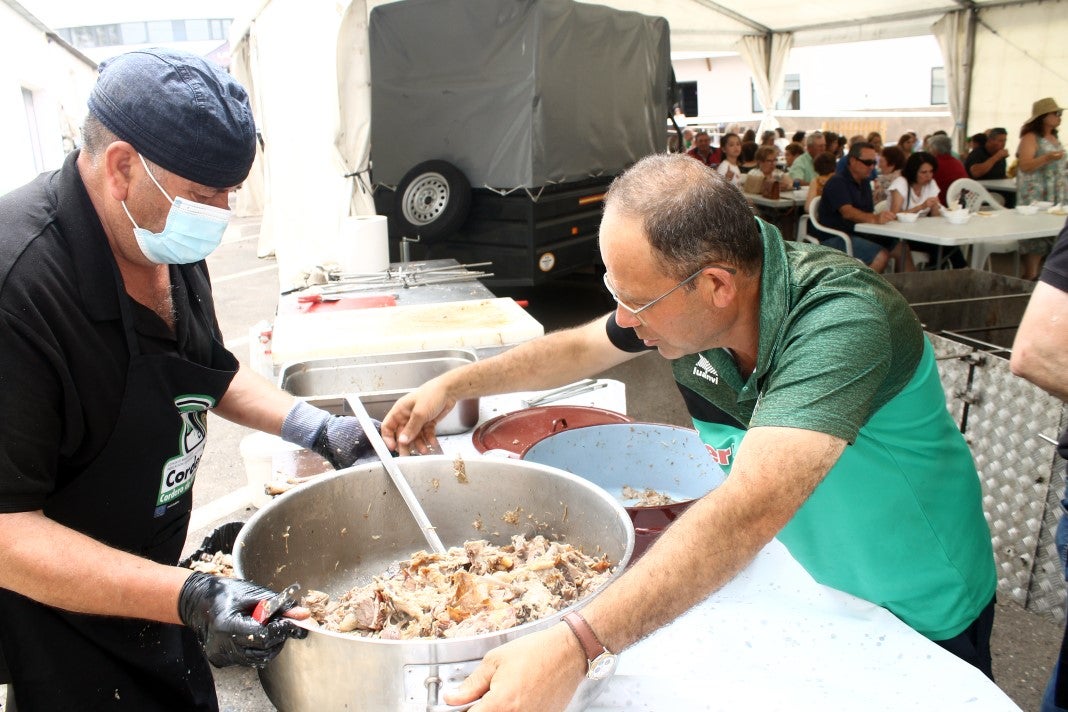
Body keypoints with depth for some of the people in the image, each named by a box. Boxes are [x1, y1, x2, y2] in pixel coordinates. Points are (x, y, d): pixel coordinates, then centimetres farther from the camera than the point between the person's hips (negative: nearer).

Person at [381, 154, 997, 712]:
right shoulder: (685, 296, -17)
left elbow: (751, 511, -50)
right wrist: (455, 385, -2)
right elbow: (580, 348, 2)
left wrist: (576, 646, -57)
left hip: (920, 615, -5)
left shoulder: (842, 322, -38)